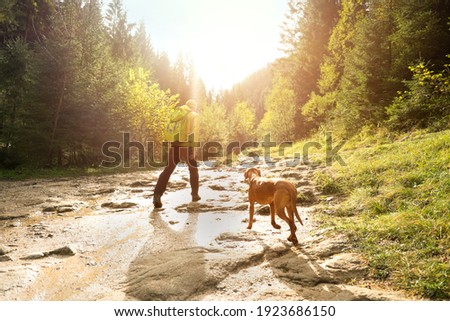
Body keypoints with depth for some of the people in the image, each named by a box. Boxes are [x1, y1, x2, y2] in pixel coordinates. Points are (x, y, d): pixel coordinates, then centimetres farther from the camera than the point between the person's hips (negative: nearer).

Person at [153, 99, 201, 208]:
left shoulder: (177, 112, 20)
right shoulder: (194, 115, 4)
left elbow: (170, 130, 18)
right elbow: (194, 133, -10)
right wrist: (192, 150, -15)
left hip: (174, 145, 4)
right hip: (186, 146, -4)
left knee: (167, 170, 2)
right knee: (193, 169, 17)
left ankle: (157, 196, -13)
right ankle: (195, 195, 24)